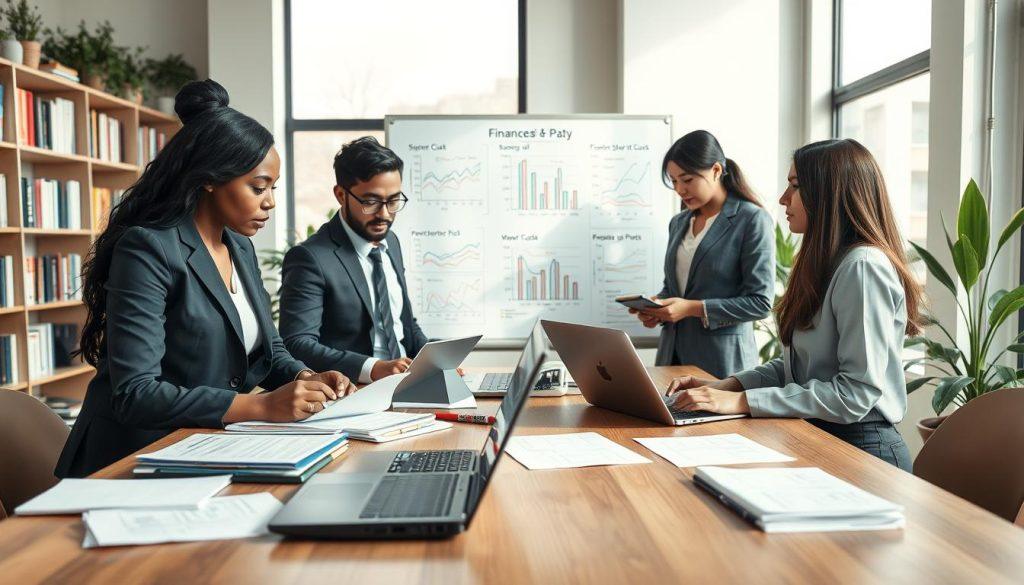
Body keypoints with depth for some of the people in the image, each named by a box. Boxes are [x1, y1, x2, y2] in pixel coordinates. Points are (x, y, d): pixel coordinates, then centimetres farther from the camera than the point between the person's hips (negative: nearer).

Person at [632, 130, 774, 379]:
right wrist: (657, 306, -2)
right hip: (673, 353, 6)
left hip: (723, 359, -5)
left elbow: (760, 302, -12)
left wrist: (692, 308, -18)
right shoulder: (678, 223, 11)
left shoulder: (752, 220, -8)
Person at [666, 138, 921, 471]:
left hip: (861, 448, -8)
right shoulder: (824, 264, 14)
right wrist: (726, 386, 1)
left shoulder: (864, 267, -16)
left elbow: (858, 391, -21)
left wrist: (743, 401, -21)